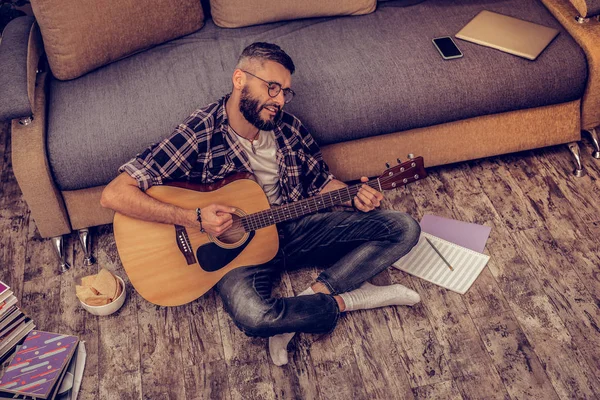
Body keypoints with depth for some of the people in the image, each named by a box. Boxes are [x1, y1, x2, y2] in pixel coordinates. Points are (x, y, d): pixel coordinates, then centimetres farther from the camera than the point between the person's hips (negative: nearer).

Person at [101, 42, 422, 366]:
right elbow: (114, 194, -23)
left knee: (403, 228, -5)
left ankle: (313, 295, -17)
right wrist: (195, 218, -29)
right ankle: (347, 299, -12)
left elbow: (321, 182, 12)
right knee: (253, 315, -40)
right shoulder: (199, 135, -19)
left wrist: (353, 197, -10)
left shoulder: (288, 129, -3)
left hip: (294, 229, 5)